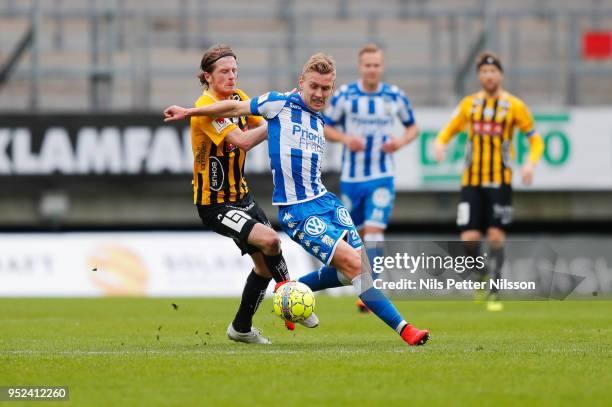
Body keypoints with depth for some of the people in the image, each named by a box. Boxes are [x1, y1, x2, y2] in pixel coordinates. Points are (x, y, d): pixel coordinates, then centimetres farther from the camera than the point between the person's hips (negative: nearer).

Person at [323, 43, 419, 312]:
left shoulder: (395, 97, 0)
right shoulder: (344, 95, -3)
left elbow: (412, 127, 14)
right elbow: (325, 127, 5)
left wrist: (402, 141, -8)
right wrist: (345, 138, -15)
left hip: (381, 177, -1)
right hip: (351, 177, 1)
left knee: (375, 229, -16)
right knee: (358, 233, 10)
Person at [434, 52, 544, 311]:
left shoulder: (514, 106, 1)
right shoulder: (469, 104, 8)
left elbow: (536, 140, 5)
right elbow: (449, 131, 19)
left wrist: (531, 163, -14)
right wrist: (440, 143, -4)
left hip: (500, 181, -2)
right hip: (471, 180, 2)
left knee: (496, 237, -7)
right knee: (469, 239, -7)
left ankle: (493, 294, 3)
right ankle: (480, 274, 23)